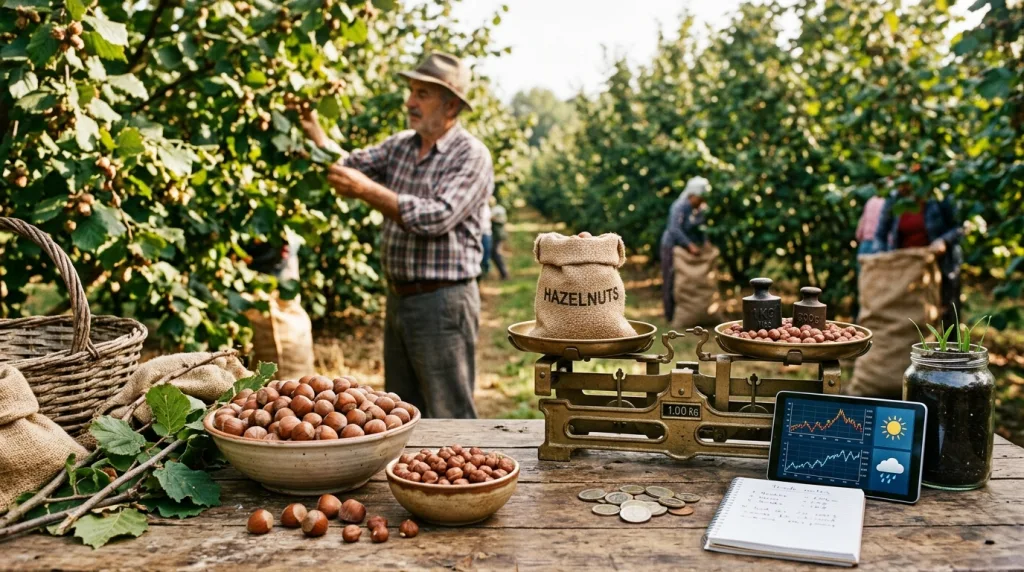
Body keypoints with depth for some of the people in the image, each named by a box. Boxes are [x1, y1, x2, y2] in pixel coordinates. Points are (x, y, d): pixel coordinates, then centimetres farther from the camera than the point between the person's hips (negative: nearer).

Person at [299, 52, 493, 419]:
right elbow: (348, 165, 5)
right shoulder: (400, 145, 12)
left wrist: (368, 190, -23)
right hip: (398, 298, 8)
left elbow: (437, 217, -23)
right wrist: (312, 128, -8)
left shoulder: (471, 155, -11)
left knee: (449, 416, -1)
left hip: (442, 303, -8)